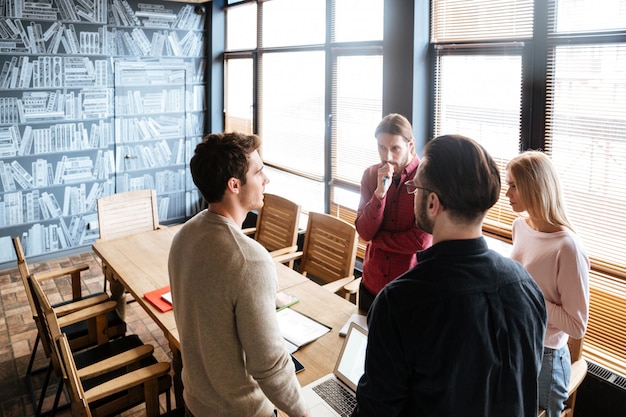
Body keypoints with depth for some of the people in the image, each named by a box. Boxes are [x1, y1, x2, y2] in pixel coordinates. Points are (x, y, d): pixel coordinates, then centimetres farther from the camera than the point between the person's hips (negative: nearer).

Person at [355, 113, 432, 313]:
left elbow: (421, 240, -19)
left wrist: (376, 238, -8)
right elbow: (364, 232, -8)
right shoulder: (371, 175, -1)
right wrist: (380, 192, -21)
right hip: (372, 284, 4)